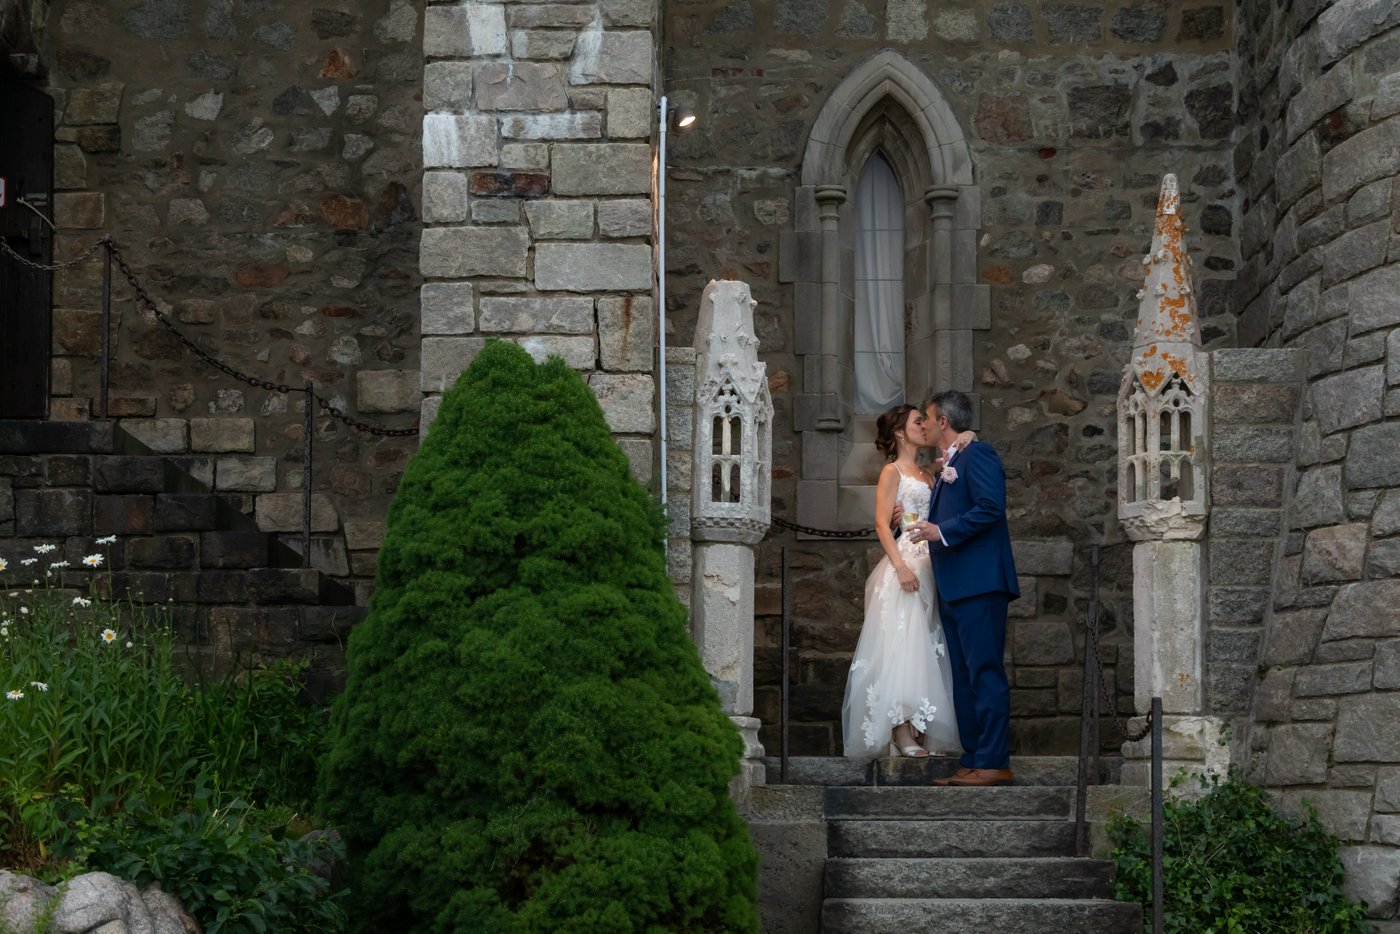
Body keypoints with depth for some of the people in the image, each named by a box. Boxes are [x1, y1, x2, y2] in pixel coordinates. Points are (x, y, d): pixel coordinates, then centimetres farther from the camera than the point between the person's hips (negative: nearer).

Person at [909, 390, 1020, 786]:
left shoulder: (977, 454, -7)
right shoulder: (947, 466, 22)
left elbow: (991, 508, -19)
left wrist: (942, 531, -17)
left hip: (978, 586, -10)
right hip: (953, 589, 10)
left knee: (985, 674, -10)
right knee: (963, 678, 10)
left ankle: (994, 763, -10)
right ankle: (972, 760, 13)